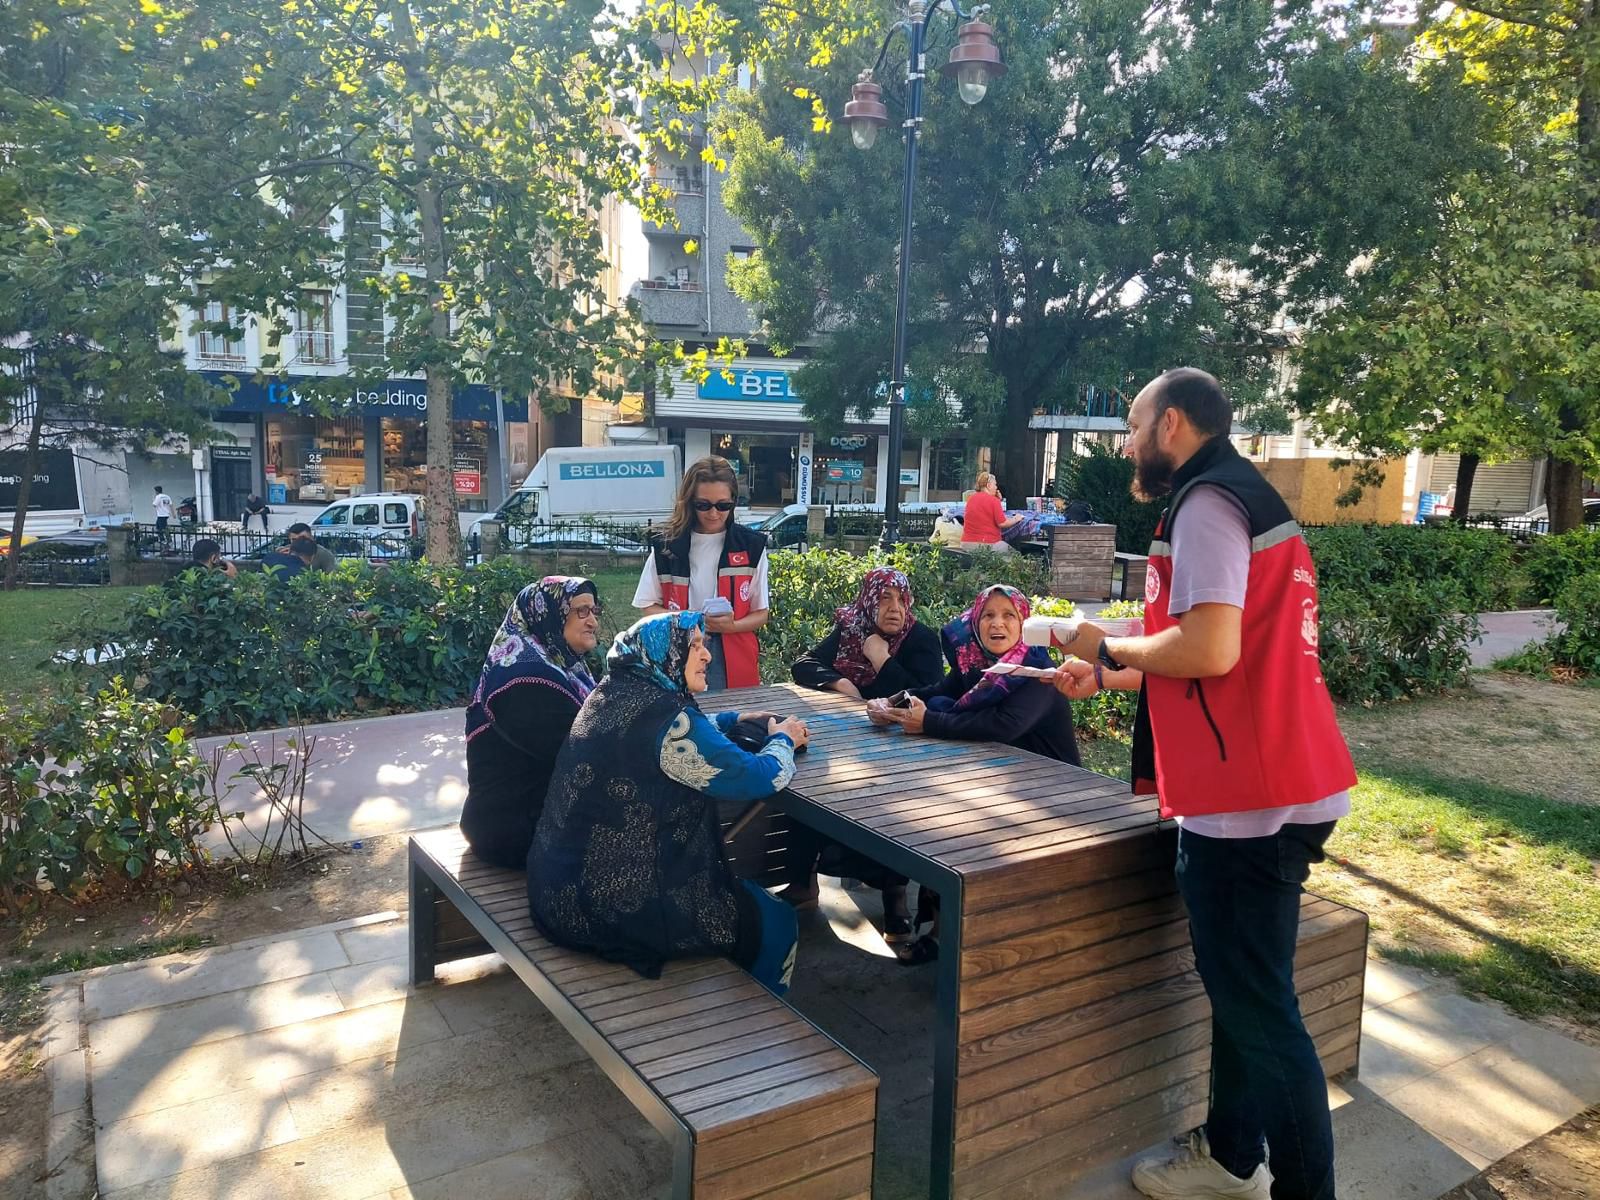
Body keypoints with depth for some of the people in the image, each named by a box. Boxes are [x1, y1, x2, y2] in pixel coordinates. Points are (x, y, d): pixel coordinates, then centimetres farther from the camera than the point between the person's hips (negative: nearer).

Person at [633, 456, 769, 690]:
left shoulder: (751, 547, 1)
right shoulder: (666, 547, 1)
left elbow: (760, 614, 4)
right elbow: (649, 608, 6)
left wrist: (731, 626, -17)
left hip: (734, 665, 0)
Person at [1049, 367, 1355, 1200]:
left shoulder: (1206, 502, -12)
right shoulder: (1250, 499, 19)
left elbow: (1208, 649, -25)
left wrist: (1109, 646, -7)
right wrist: (1106, 677, 21)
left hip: (1251, 801, -10)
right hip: (1275, 786, 10)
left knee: (1261, 1010, 0)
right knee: (1240, 989, 20)